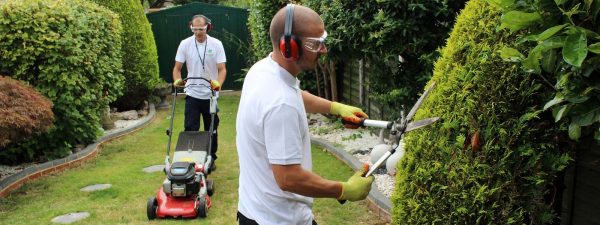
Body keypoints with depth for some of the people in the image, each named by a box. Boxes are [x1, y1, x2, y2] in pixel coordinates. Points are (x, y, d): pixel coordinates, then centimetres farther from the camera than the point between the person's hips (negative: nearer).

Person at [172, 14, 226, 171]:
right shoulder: (185, 44, -4)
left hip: (210, 95, 0)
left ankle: (211, 158, 26)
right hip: (192, 94, 0)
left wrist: (218, 83, -30)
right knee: (190, 129, -1)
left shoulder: (216, 44, -7)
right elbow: (177, 67, 0)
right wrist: (177, 80, -21)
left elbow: (222, 69, -10)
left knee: (211, 129, 11)